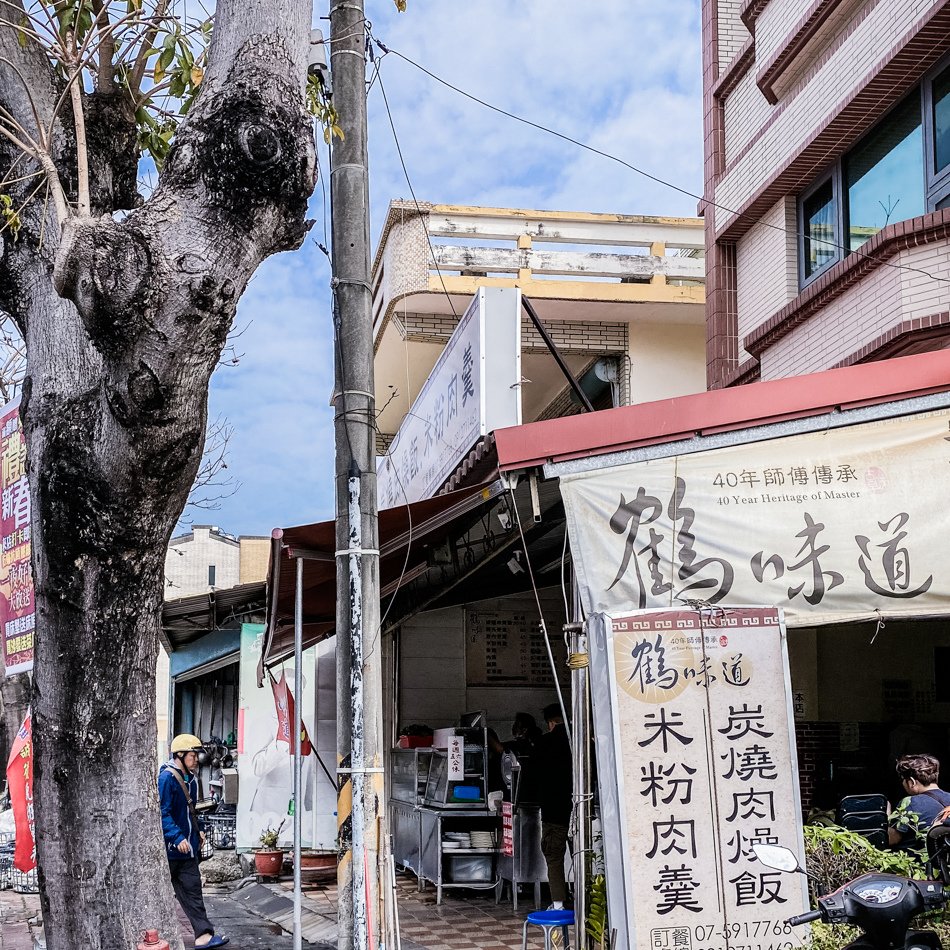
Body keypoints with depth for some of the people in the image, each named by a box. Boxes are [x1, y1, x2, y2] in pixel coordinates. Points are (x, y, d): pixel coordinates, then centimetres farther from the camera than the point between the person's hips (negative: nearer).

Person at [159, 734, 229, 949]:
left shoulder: (190, 778, 10)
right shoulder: (167, 778, -18)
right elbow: (163, 813, -22)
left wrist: (199, 830, 15)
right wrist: (178, 838, -27)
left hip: (187, 845, 8)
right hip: (170, 846, -8)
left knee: (192, 890, 4)